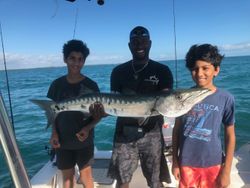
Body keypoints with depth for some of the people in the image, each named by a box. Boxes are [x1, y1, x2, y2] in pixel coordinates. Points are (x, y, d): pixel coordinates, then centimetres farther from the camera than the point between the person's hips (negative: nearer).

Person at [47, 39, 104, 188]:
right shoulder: (57, 84, -3)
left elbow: (99, 114, -4)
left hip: (84, 141, -2)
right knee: (67, 175, 16)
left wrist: (88, 128, -20)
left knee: (86, 175, 7)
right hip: (62, 141, 3)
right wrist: (54, 133, -6)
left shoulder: (90, 85, -10)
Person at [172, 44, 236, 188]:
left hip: (213, 165, -1)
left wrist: (226, 170, -3)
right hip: (186, 163, 1)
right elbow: (177, 129, -1)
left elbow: (230, 136, -4)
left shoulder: (226, 98, -11)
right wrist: (175, 162, 2)